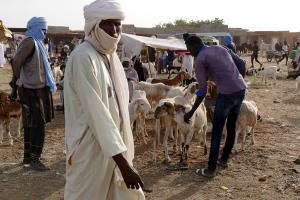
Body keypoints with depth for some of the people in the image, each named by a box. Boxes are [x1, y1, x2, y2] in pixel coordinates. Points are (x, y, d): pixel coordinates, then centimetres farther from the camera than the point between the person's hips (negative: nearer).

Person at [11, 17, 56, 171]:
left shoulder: (36, 42, 15)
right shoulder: (30, 42, -14)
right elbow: (16, 63, -17)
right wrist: (21, 81, -3)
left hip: (38, 89, 9)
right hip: (33, 90, -9)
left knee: (30, 124, 14)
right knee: (38, 124, -5)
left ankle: (27, 156, 24)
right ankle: (34, 158, 5)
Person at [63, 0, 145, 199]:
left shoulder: (110, 54, 6)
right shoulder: (83, 57, -20)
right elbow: (97, 114, -24)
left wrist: (124, 155, 13)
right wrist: (123, 164, -24)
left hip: (115, 146, 8)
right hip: (92, 150, -8)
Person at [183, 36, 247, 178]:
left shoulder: (200, 60, -3)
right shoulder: (221, 48, 18)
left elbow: (203, 90, -7)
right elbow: (242, 65, 15)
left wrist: (191, 112, -2)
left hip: (227, 93, -8)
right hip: (241, 89, 8)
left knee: (216, 131, 1)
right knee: (231, 126, 20)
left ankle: (211, 169, 6)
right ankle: (224, 159, 34)